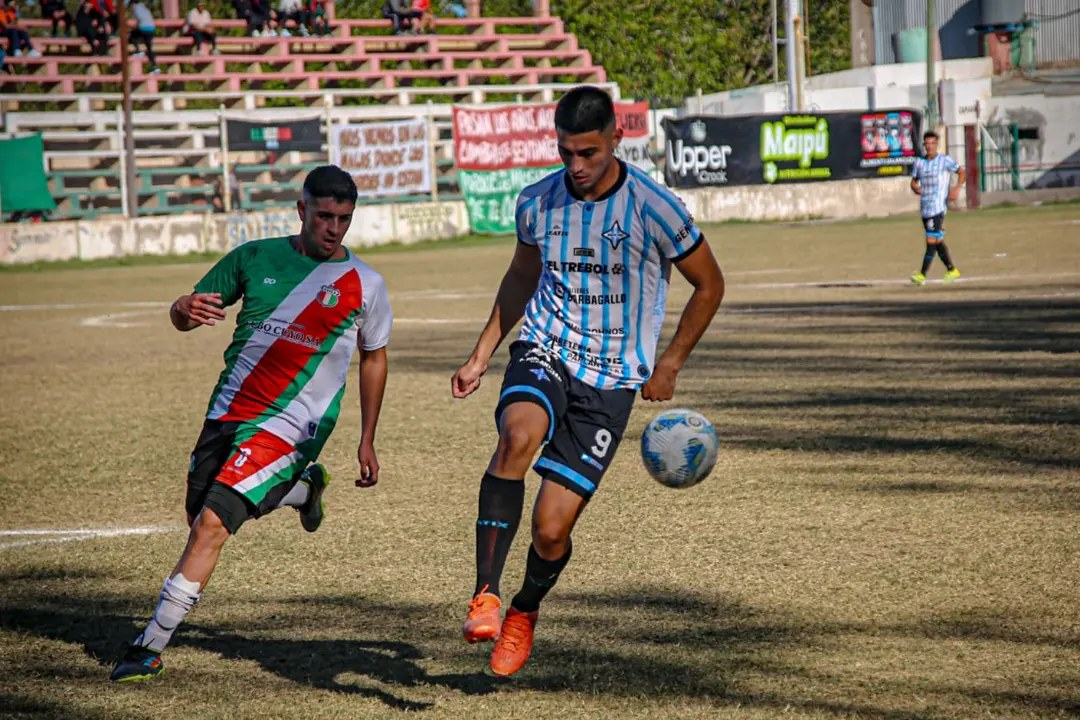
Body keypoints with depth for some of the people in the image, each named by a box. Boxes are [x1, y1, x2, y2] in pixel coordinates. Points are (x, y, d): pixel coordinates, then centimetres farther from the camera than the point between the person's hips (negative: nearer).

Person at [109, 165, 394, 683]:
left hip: (288, 427, -5)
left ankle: (150, 648, -11)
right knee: (201, 519, 18)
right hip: (228, 409, 5)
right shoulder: (255, 258, 3)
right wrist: (185, 310, -19)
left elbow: (374, 358, 13)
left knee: (213, 523, -17)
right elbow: (186, 315, 8)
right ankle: (303, 487, 42)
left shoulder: (364, 285, -2)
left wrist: (366, 442, 13)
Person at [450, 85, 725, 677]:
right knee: (518, 435, -35)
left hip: (611, 382, -2)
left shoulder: (653, 208, -10)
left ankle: (524, 613, 27)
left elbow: (709, 286, 5)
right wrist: (480, 356, 16)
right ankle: (484, 594, -32)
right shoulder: (537, 202, 1)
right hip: (545, 352, 2)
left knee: (551, 529, -7)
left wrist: (669, 365, 5)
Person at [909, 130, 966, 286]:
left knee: (932, 241, -12)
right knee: (938, 242, 12)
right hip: (925, 207, 6)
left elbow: (962, 173, 3)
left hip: (938, 207, -6)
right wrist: (915, 187, -4)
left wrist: (957, 188, -13)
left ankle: (922, 275, -16)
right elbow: (914, 181, 19)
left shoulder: (945, 161, -2)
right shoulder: (919, 162, 12)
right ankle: (951, 270, 25)